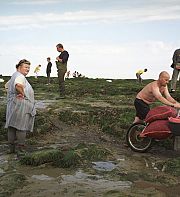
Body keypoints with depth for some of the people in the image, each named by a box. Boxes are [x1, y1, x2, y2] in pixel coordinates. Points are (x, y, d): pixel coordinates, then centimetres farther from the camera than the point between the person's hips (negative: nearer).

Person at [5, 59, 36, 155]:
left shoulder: (14, 75, 18)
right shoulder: (20, 76, -15)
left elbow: (7, 85, 33)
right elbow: (18, 85, -37)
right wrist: (22, 94, -21)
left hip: (12, 105, 10)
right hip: (21, 105, -10)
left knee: (11, 126, 12)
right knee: (21, 127, -2)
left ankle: (11, 148, 20)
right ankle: (20, 148, 3)